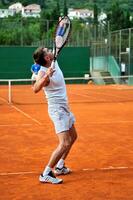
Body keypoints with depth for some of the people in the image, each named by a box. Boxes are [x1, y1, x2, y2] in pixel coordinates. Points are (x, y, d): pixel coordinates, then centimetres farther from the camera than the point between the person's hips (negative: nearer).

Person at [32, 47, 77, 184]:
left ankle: (59, 167, 31)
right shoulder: (43, 72, -23)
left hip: (64, 107, 10)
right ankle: (46, 174, -13)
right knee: (64, 144, -17)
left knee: (72, 137, 23)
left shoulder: (54, 62, 1)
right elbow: (35, 89, -41)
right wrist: (46, 76, -54)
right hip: (57, 109, -10)